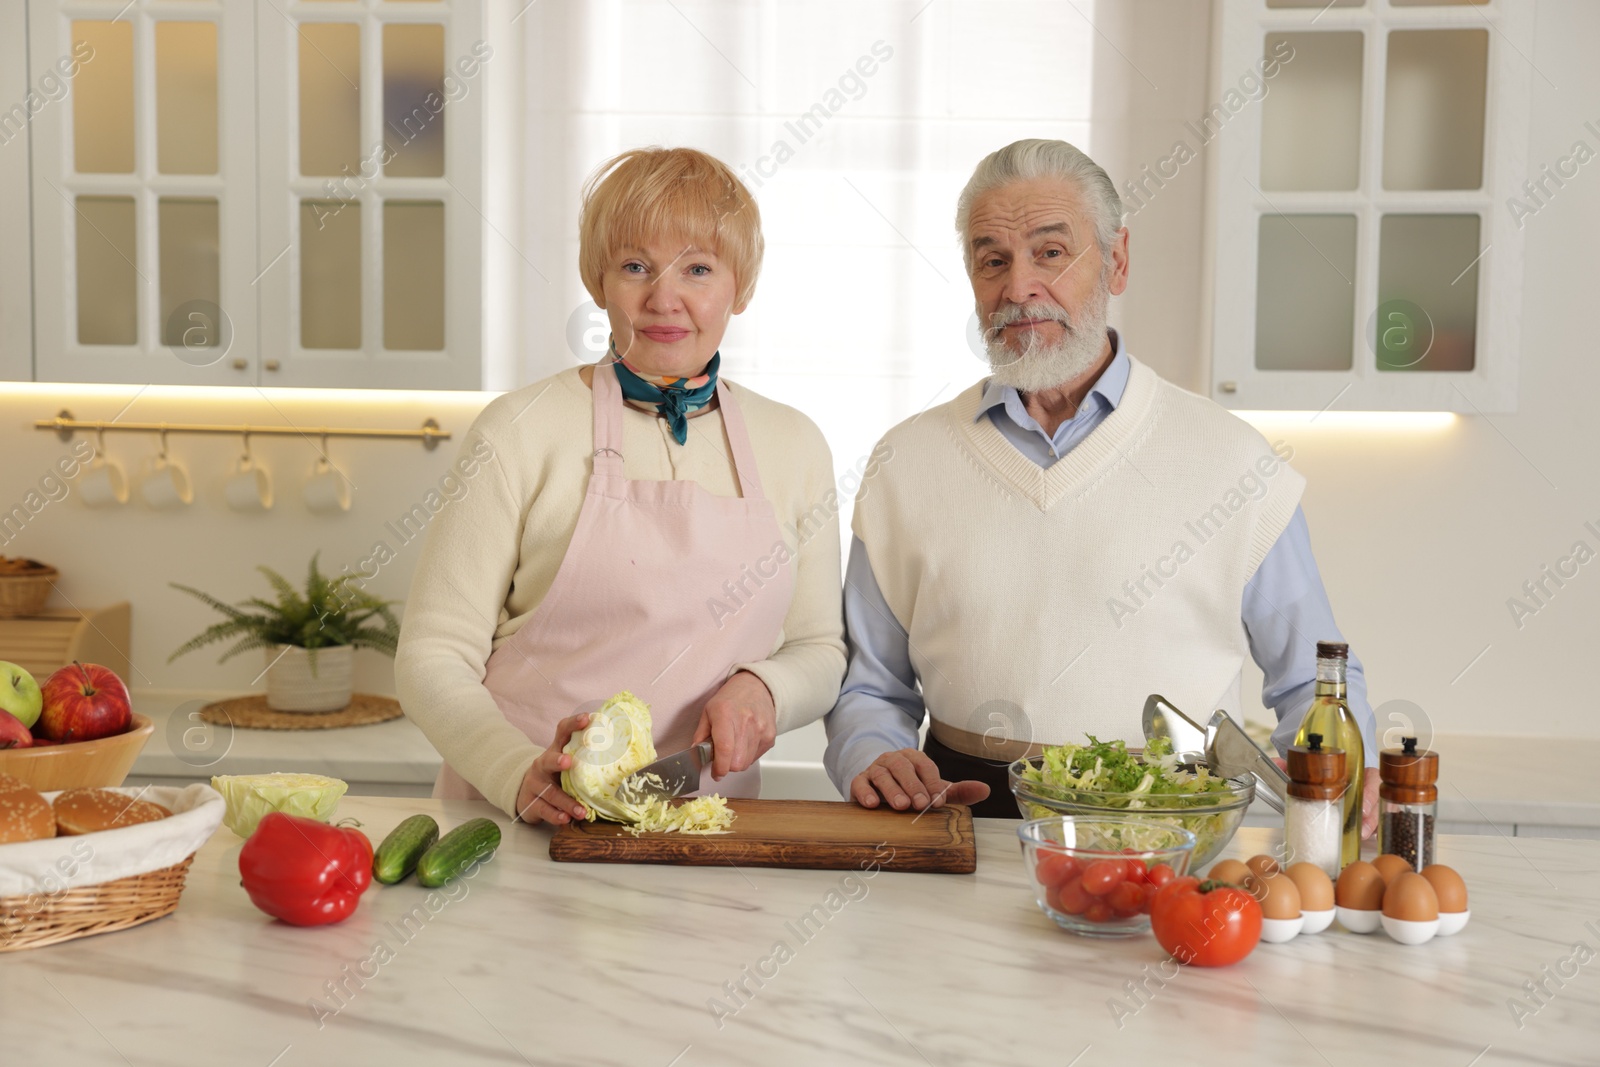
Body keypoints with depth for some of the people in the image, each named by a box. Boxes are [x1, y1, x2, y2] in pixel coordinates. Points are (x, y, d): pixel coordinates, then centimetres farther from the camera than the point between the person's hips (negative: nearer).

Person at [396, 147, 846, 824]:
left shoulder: (795, 446, 9)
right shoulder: (520, 432, -2)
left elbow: (819, 649, 18)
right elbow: (432, 657, -1)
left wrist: (763, 687, -3)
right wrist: (521, 775, -17)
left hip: (703, 824, 3)